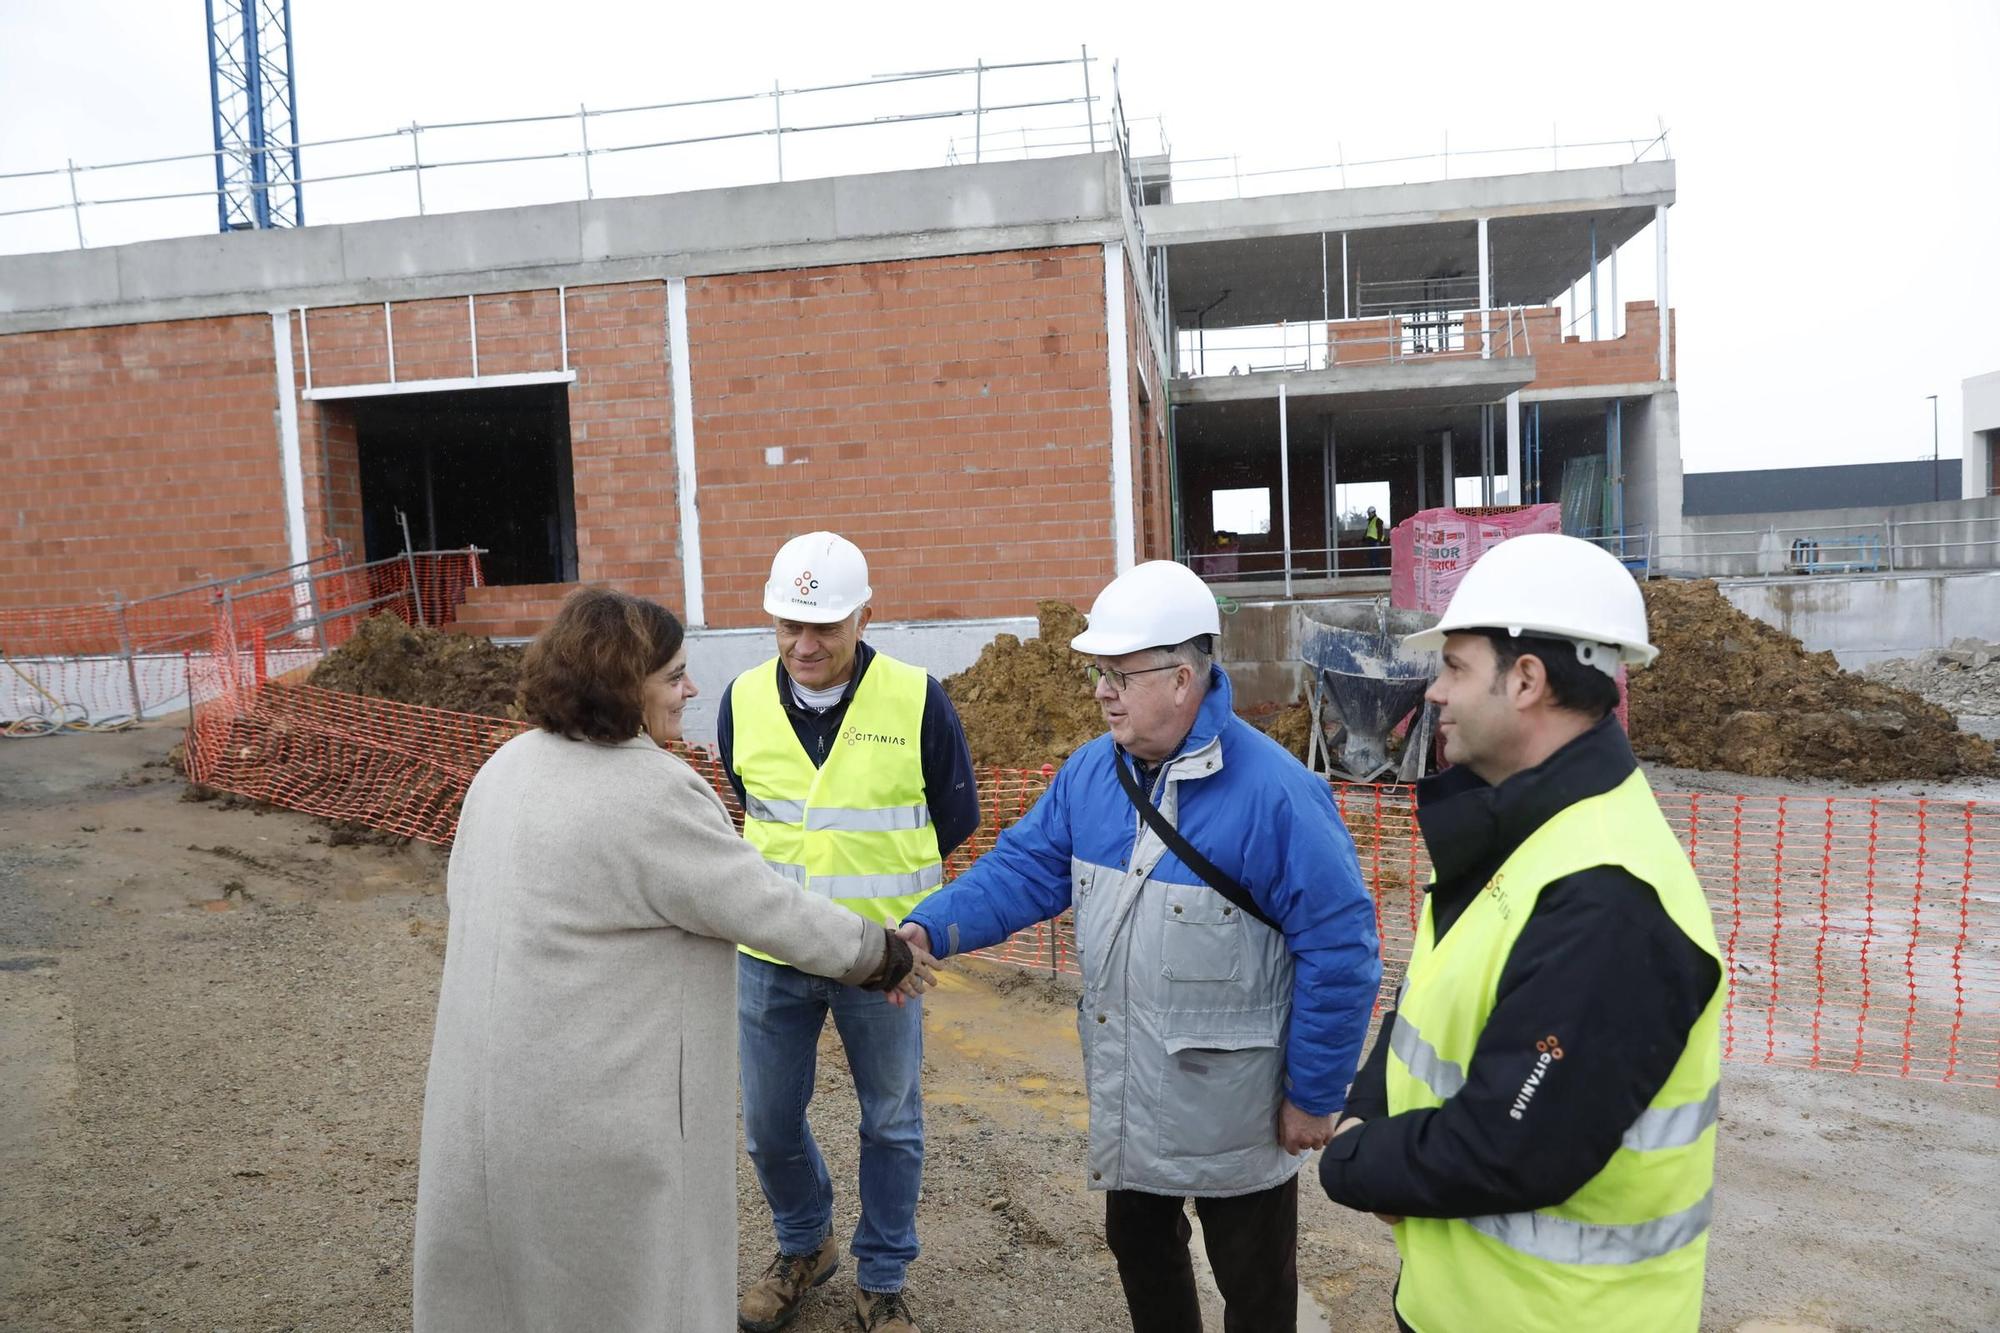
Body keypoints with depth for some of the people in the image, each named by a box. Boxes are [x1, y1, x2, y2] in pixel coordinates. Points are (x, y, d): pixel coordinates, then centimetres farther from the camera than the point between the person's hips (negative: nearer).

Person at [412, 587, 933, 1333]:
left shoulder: (508, 766, 4)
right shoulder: (651, 795, -22)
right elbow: (769, 909, -17)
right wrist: (880, 955, -3)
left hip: (491, 1089, 8)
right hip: (595, 1105, -8)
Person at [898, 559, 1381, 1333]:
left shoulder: (1272, 791, -24)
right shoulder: (1092, 772, -3)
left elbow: (1338, 948, -20)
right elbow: (1026, 867, 0)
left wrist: (1314, 1095, -13)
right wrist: (930, 929, -17)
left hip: (1232, 1108, -6)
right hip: (1125, 1098, 6)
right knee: (1136, 1243, 26)